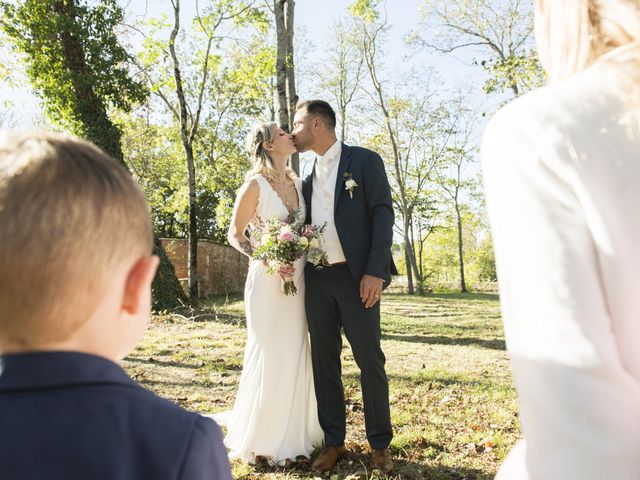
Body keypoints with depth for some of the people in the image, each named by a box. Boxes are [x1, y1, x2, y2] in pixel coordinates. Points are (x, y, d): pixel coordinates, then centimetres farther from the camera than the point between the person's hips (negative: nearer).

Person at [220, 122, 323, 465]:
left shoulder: (297, 183, 11)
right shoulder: (255, 185, -7)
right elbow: (235, 235, -4)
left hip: (298, 279, 6)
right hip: (267, 280, -6)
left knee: (297, 356, 10)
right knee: (270, 356, 0)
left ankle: (294, 434, 25)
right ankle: (263, 439, 16)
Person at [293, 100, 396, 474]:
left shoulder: (365, 161, 0)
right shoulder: (308, 177, 18)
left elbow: (383, 214, -7)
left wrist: (375, 272, -16)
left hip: (356, 277, -5)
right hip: (317, 279, 6)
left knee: (370, 361, 2)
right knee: (324, 361, 9)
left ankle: (380, 445, 18)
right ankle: (334, 442, 22)